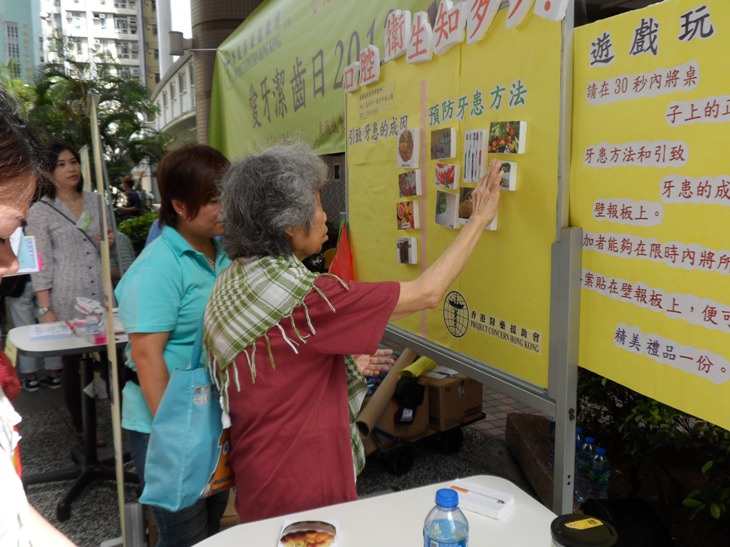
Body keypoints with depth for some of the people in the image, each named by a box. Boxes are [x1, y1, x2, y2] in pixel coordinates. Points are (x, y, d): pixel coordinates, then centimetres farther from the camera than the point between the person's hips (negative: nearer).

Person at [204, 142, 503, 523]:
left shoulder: (233, 279, -1)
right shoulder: (299, 294, -28)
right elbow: (426, 293, -23)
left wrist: (351, 360, 12)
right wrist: (479, 219, -12)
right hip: (300, 486, -9)